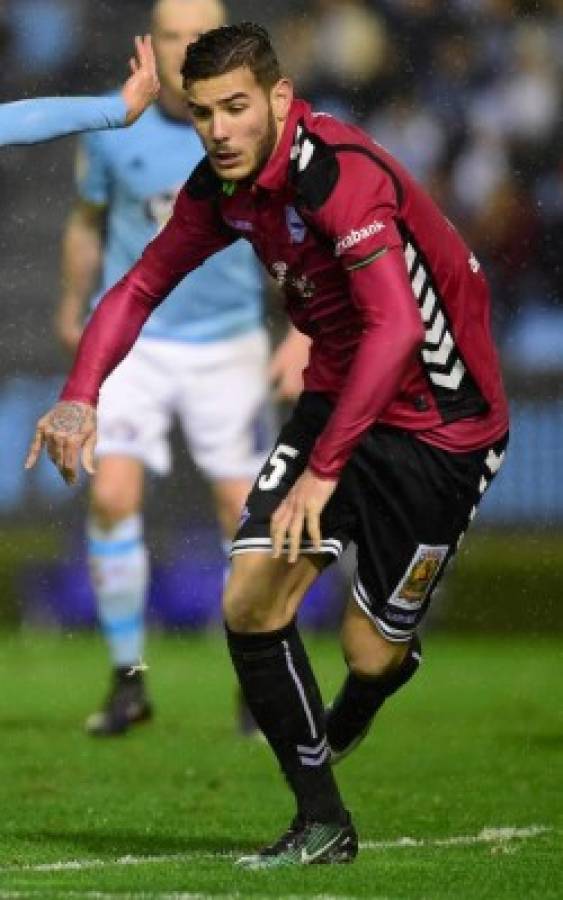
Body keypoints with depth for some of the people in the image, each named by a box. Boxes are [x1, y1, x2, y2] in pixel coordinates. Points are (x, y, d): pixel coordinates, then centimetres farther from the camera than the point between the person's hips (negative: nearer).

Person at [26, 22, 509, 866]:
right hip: (338, 394, 7)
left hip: (439, 424, -7)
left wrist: (324, 469, -41)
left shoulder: (341, 174, -29)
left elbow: (398, 327, -39)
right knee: (249, 603, -6)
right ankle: (322, 824, 6)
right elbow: (144, 283, 9)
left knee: (369, 652, -3)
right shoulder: (223, 187, -3)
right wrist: (81, 394, -7)